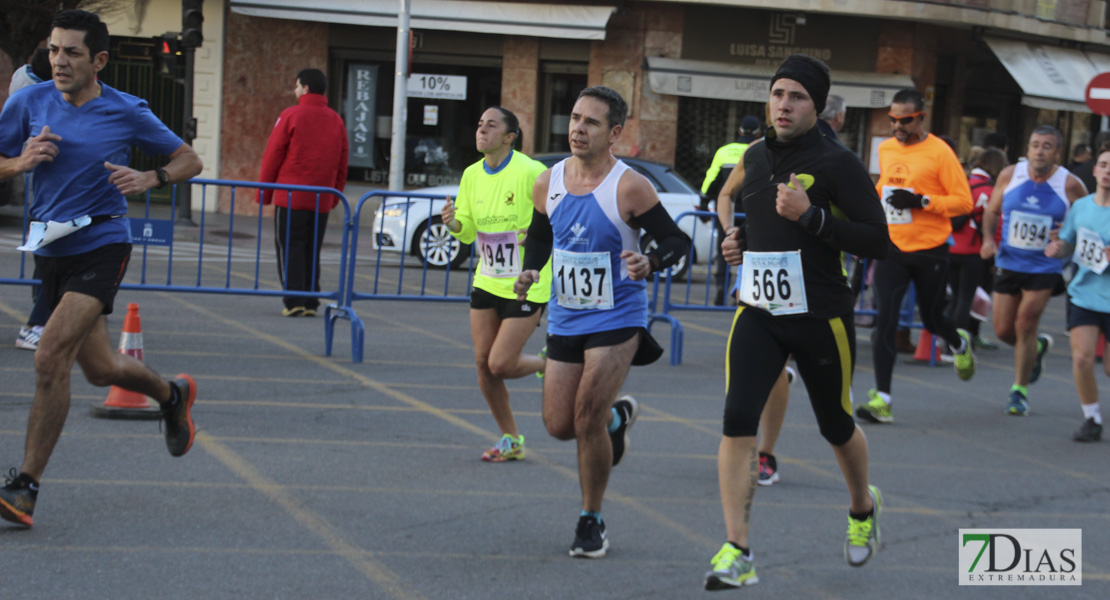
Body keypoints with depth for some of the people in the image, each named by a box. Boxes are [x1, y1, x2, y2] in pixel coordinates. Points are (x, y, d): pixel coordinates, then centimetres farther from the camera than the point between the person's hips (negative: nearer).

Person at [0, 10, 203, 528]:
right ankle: (171, 394, 48)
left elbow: (188, 160, 4)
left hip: (101, 246, -5)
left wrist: (149, 179, -15)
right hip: (50, 248, 5)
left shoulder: (126, 113, -7)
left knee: (51, 357, -20)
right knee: (99, 368, 16)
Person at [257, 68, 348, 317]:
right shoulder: (336, 121, 10)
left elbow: (272, 156, -4)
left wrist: (264, 193, 3)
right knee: (312, 251, 11)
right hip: (322, 200, 5)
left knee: (290, 248, -1)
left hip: (291, 196, -5)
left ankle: (294, 301, -8)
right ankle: (311, 302, 9)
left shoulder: (291, 116, -5)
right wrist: (335, 197, 18)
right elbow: (342, 163, 13)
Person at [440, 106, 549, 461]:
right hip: (487, 282, 6)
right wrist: (454, 223, -13)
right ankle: (510, 441, 19)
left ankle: (549, 365, 23)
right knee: (483, 362, 3)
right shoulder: (472, 175, 4)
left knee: (500, 365, -9)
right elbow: (468, 232, 8)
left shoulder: (530, 172, -15)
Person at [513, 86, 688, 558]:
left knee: (587, 419, -12)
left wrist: (651, 263, -31)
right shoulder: (549, 183, 0)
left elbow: (677, 241, -11)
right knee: (559, 425, 8)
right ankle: (618, 415, 42)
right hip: (565, 319, 5)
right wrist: (529, 273, -4)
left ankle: (591, 523, 7)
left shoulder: (629, 187, -16)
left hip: (617, 320, -5)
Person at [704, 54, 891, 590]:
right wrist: (740, 240, 8)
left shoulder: (837, 162, -10)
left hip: (821, 318, -4)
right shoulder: (755, 158, 9)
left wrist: (810, 215, -23)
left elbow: (878, 241, -15)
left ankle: (863, 507, 46)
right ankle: (736, 553, -12)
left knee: (836, 427, 14)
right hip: (758, 311, 4)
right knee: (737, 421, -14)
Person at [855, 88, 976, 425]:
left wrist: (921, 201, -22)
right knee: (885, 320, -10)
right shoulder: (885, 149, 7)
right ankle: (881, 400, -10)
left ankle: (959, 344, 49)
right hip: (892, 247, 4)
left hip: (930, 250, -3)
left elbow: (964, 201, -12)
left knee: (931, 319, 12)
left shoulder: (939, 153, -11)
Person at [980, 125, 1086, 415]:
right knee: (1003, 330, 6)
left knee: (1025, 325, -9)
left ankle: (1019, 390, 8)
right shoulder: (1009, 175, -3)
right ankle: (1038, 346, 40)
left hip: (1045, 268, -3)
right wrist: (988, 238, -6)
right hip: (1008, 263, 3)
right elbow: (992, 210, 10)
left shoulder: (1070, 185, -9)